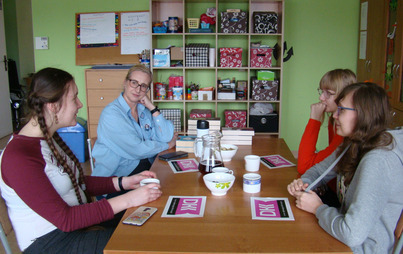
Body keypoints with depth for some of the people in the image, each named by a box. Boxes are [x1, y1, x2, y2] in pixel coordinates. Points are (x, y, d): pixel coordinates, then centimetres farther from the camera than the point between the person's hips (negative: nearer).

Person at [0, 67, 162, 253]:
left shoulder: (49, 137, 7)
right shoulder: (18, 157, -23)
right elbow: (64, 219, -24)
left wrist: (124, 182, 0)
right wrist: (128, 200, -25)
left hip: (78, 223, 9)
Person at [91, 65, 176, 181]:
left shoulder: (144, 109, 11)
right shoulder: (111, 113, -12)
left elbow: (166, 137, 2)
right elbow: (137, 149, -18)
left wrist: (152, 108, -4)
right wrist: (168, 145, -4)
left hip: (148, 165, 7)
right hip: (118, 175, -7)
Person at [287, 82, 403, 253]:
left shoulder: (377, 162, -27)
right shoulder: (352, 147, 1)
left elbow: (352, 234, -33)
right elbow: (318, 170, 16)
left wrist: (318, 208, -16)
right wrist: (303, 183, -6)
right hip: (346, 240, 7)